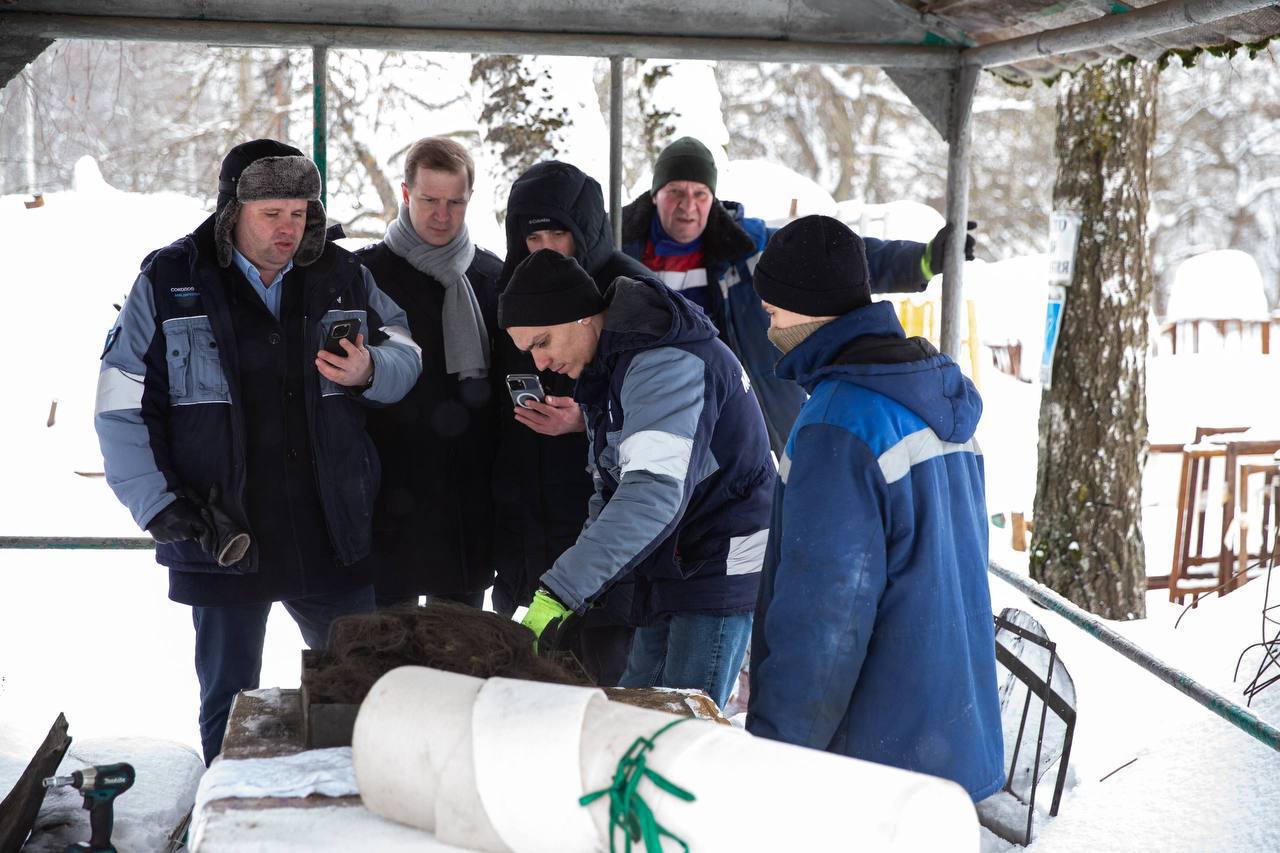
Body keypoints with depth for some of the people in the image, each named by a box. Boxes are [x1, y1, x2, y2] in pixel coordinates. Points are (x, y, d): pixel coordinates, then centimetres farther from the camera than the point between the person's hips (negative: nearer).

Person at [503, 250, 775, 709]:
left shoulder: (666, 363, -23)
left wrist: (561, 591, -39)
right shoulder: (607, 368, 11)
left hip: (721, 568, -10)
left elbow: (656, 492, -35)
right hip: (671, 570, 10)